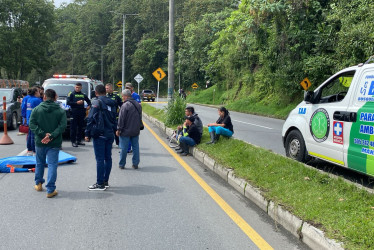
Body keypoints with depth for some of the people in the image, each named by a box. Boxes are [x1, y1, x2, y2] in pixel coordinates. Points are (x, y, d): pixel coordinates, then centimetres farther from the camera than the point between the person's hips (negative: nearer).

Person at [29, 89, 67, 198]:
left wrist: (43, 134, -13)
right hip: (54, 143, -2)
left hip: (39, 142, 2)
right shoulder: (61, 111, -3)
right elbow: (62, 126, -14)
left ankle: (38, 184, 36)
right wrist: (51, 136, -17)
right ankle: (50, 190, -3)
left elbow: (32, 125, -10)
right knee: (52, 165, 0)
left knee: (39, 163, 21)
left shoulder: (36, 109, -1)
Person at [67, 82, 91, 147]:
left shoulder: (83, 95, 16)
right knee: (73, 128, -5)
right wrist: (76, 103, -13)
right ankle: (73, 141, -2)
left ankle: (79, 140, 18)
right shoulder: (71, 94, 4)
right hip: (74, 113, -4)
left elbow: (88, 101, 27)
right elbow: (68, 102, -6)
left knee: (80, 127, 9)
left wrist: (89, 105, 6)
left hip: (81, 113, 4)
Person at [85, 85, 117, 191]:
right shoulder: (111, 103, 12)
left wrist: (87, 134, -8)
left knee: (100, 159, -4)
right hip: (110, 134, 7)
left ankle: (100, 184, -2)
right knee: (108, 158, 11)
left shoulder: (97, 102, -8)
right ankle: (105, 181, 20)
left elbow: (91, 119, -12)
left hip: (99, 135, -7)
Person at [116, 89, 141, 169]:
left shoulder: (125, 105, -16)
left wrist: (119, 129, -9)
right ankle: (135, 164, 14)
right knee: (135, 147, 11)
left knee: (124, 148, 3)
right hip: (136, 131, 6)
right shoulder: (138, 105, 8)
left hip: (126, 131, -6)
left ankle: (122, 164, 11)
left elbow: (121, 119, -16)